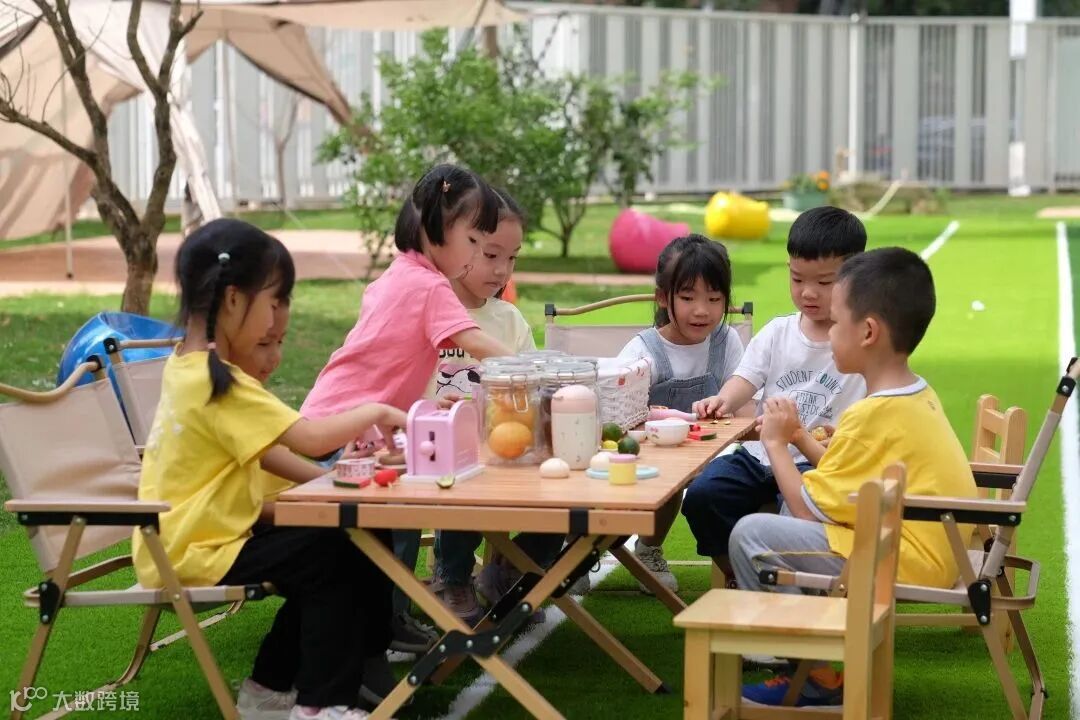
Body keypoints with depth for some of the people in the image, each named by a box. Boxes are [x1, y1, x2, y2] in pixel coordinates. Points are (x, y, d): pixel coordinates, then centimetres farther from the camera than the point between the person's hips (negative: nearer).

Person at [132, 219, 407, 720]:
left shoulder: (187, 367, 8)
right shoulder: (218, 383, -23)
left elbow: (265, 451, 12)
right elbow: (311, 439, -28)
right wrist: (374, 412, -11)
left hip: (180, 539, 10)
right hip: (195, 552, -10)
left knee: (318, 563, 17)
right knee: (335, 558, -9)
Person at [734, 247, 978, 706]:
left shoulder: (874, 415, -20)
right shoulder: (918, 397, 9)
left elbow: (807, 511, -14)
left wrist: (776, 443, -2)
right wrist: (801, 438, 11)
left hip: (904, 565, -10)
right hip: (934, 552, 10)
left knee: (750, 534, -9)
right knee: (799, 498, 23)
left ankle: (819, 681, 0)